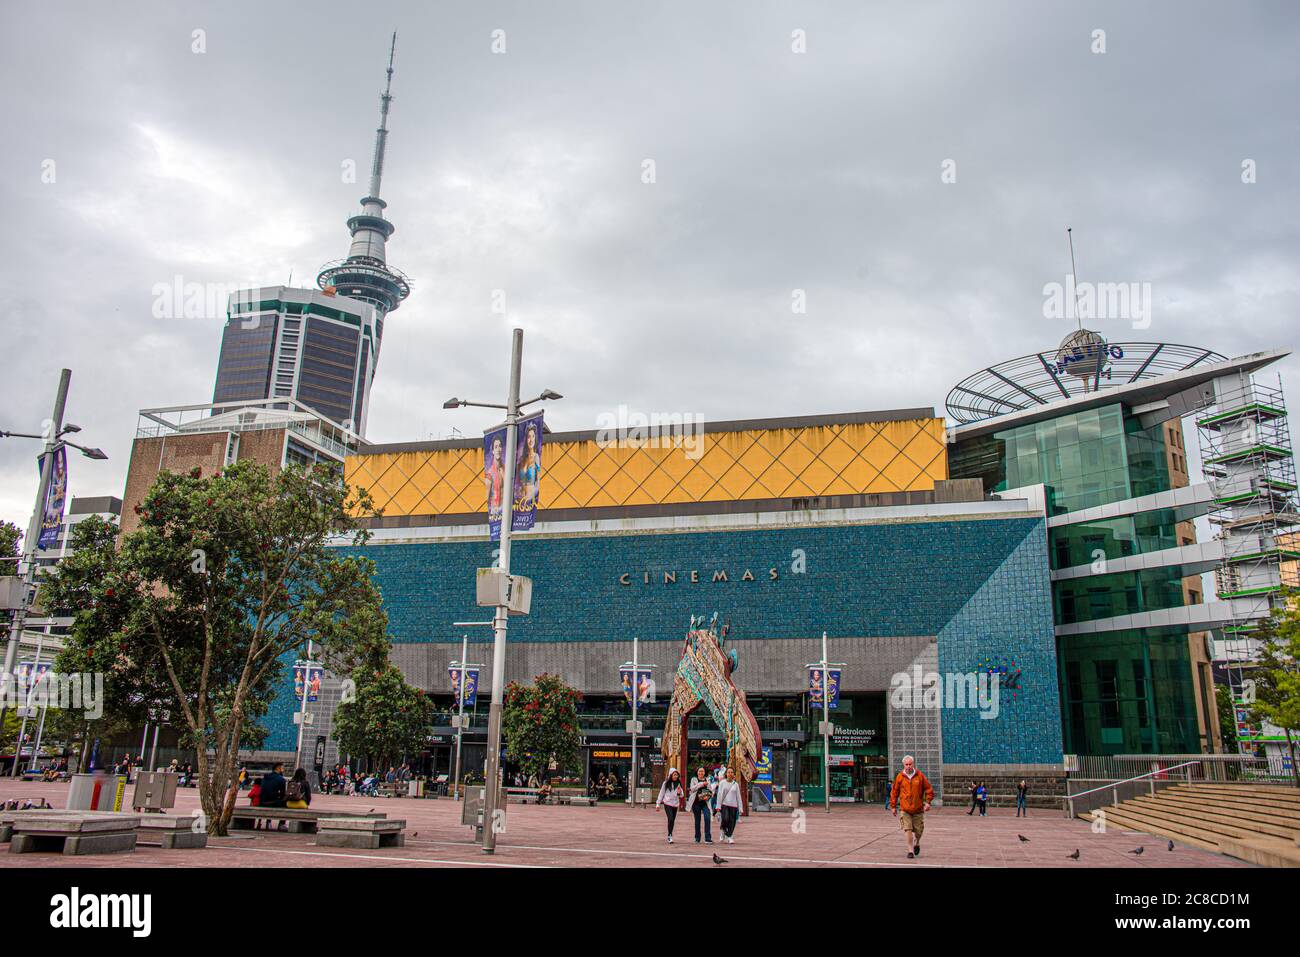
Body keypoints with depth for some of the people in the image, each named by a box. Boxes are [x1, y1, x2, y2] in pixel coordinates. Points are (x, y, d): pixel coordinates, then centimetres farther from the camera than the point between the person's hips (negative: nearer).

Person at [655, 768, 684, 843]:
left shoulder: (679, 784, 8)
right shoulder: (666, 783, 0)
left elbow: (682, 795, 11)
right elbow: (661, 793, 5)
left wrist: (680, 793, -12)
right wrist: (658, 804, 5)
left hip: (675, 804, 3)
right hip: (667, 804, -3)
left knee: (673, 821, 5)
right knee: (670, 819, -18)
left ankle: (670, 836, 17)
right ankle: (670, 835, -10)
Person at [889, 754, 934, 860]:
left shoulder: (920, 776, -1)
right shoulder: (900, 777, -1)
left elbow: (929, 788, 4)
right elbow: (894, 792, 6)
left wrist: (927, 802, -6)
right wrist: (893, 806, 7)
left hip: (918, 809, 1)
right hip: (905, 809, -1)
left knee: (918, 830, 10)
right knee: (908, 830, -10)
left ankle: (917, 843, 40)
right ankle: (910, 851, -1)